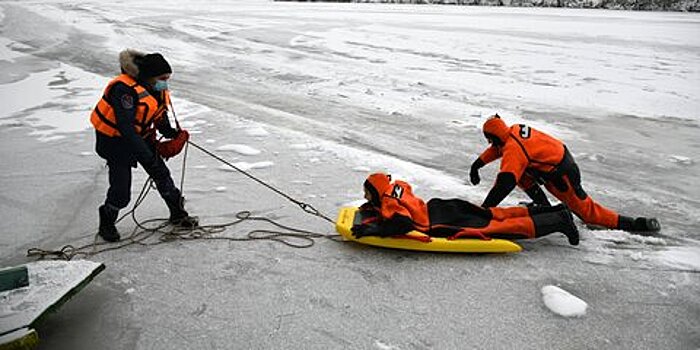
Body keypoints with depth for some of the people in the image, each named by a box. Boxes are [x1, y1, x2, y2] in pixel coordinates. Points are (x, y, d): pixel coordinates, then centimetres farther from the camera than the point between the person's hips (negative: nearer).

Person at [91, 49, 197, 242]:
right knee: (121, 191, -6)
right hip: (114, 139, -7)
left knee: (161, 173, 9)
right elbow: (125, 127, -35)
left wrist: (173, 134, -12)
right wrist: (147, 155, -37)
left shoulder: (158, 90, -4)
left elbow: (160, 118, 8)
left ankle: (178, 214, 26)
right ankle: (107, 223, 22)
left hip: (141, 135, 7)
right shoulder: (125, 89, -30)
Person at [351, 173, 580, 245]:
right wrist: (373, 208, 25)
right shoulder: (395, 188, 8)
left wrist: (372, 230, -32)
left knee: (497, 227, -5)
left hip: (446, 224, -8)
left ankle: (558, 222, -1)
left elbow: (403, 224, -34)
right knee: (499, 216, 12)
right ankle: (555, 213, 18)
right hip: (441, 208, 8)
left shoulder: (388, 204, -17)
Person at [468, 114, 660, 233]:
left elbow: (504, 184, -32)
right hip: (562, 159, 9)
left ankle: (636, 224, 2)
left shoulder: (513, 150, -23)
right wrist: (477, 164, 19)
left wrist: (485, 208, -30)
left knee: (585, 211, 0)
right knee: (518, 171, 12)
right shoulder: (514, 130, 4)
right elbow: (498, 148, 23)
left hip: (561, 175, -9)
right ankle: (543, 206, 13)